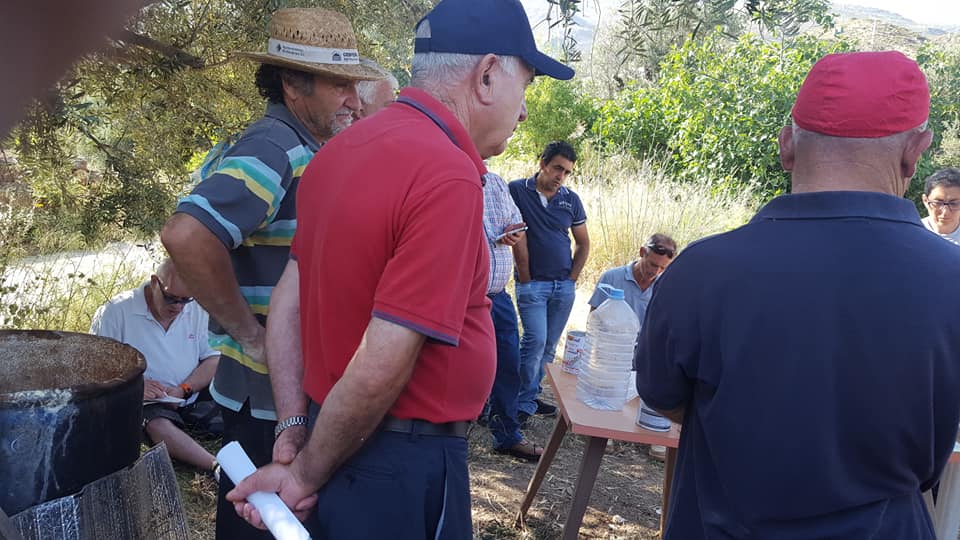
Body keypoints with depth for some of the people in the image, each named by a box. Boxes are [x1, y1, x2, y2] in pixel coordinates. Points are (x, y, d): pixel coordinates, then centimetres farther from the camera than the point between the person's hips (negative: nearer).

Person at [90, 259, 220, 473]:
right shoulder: (116, 312, -6)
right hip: (146, 402, -5)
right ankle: (218, 467, -48)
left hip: (193, 397, 6)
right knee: (158, 425, -36)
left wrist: (184, 390, -13)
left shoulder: (197, 310, 5)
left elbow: (213, 359, 3)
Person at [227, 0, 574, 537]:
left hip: (336, 442, 8)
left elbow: (290, 300, 5)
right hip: (404, 461, -8)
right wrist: (308, 474, -10)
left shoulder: (343, 148, 4)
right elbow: (381, 368, -25)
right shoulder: (447, 176, -24)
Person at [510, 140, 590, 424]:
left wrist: (572, 278, 5)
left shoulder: (571, 199, 6)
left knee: (549, 345, 8)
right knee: (535, 341, -13)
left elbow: (583, 243, 14)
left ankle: (532, 395, 21)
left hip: (564, 286, 4)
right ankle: (524, 403, -2)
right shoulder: (517, 190, -6)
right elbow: (517, 236, -9)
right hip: (532, 284, -4)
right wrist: (525, 278, -9)